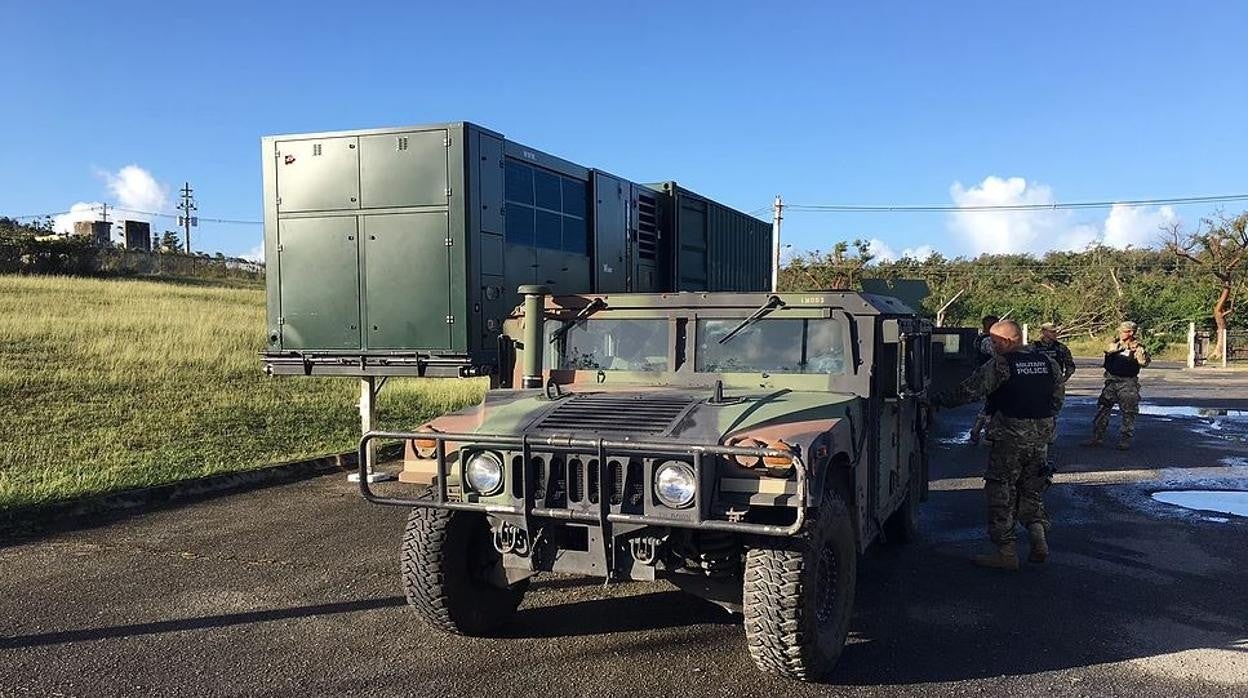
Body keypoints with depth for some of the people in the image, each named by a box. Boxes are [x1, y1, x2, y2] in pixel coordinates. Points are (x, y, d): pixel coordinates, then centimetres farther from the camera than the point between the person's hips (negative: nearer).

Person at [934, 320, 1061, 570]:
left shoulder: (1001, 365, -13)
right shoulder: (1047, 363, 8)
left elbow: (970, 390, -13)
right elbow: (1056, 398, 17)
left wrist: (941, 401, -2)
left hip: (1010, 438, -7)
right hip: (1041, 437, 7)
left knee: (1001, 494, 1)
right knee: (1032, 491, 20)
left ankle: (1006, 551, 1)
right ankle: (1039, 542, 10)